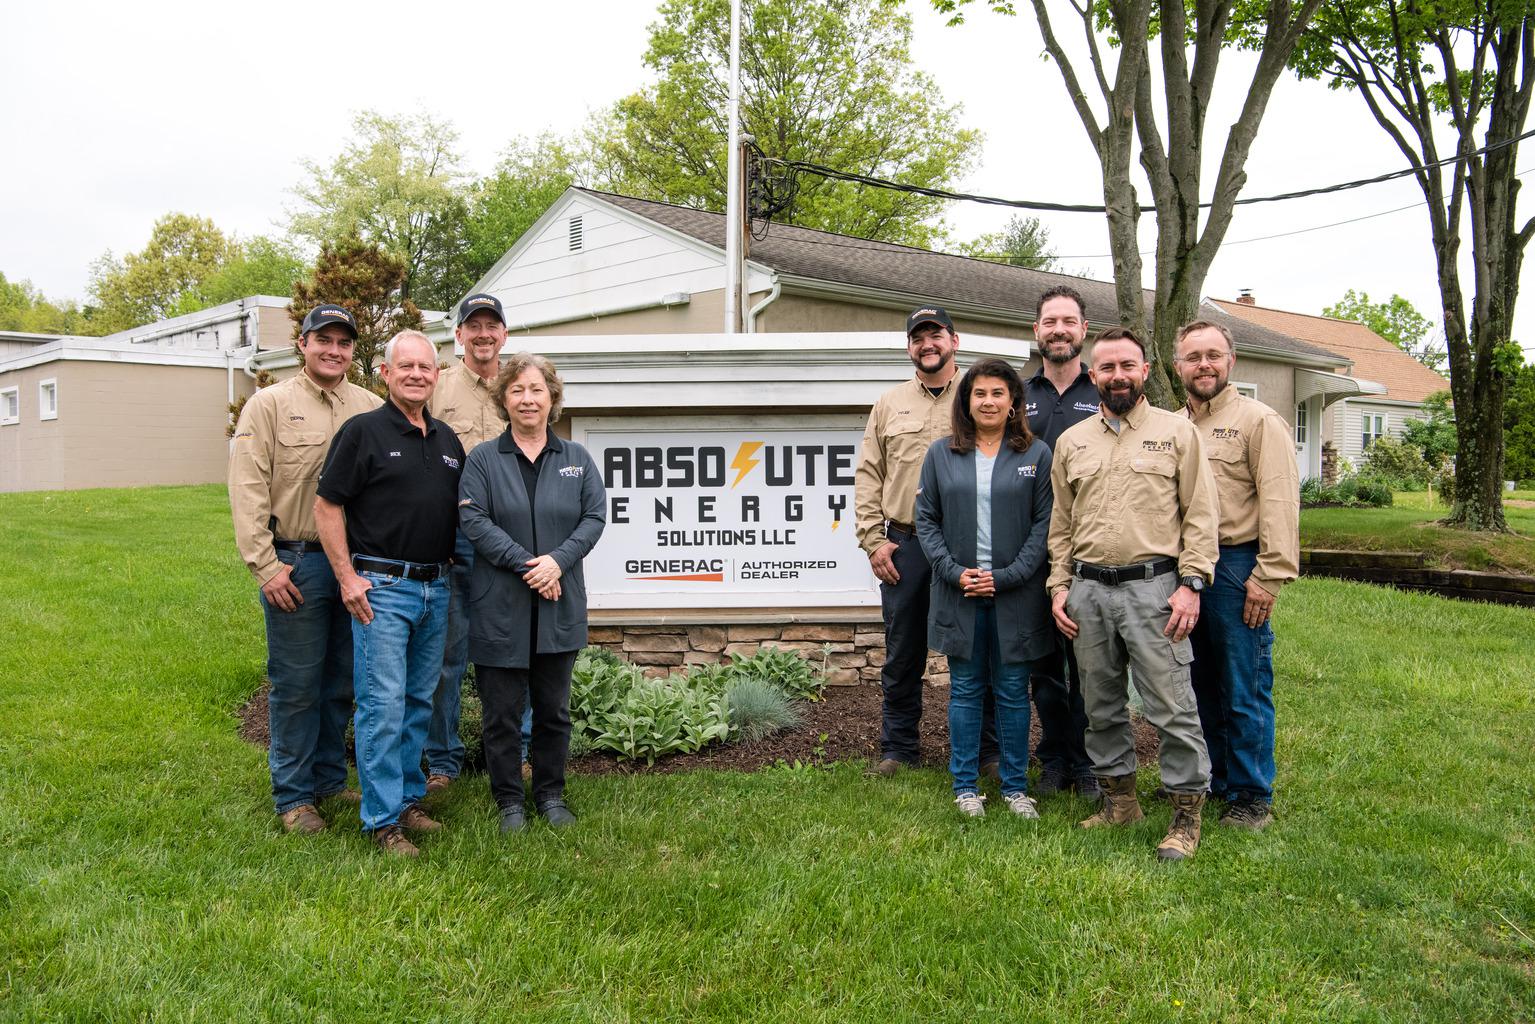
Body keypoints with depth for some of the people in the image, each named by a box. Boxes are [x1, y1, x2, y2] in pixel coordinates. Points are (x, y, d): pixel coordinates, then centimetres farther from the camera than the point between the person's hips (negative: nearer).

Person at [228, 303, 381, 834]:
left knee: (342, 682, 14)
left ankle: (330, 779, 29)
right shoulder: (270, 404, -2)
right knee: (296, 685, 4)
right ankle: (294, 795, 17)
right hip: (296, 564, -4)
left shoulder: (371, 407, 8)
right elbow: (248, 490, -7)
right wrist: (266, 565, -12)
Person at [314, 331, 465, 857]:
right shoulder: (363, 431, -5)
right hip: (382, 587, -6)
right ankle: (382, 819, 4)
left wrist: (456, 571, 11)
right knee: (382, 706, -4)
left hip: (436, 588, 6)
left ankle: (408, 798, 26)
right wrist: (347, 577, -12)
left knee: (418, 701, 13)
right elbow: (327, 505, -6)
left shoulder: (448, 440, 13)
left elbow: (462, 512, 21)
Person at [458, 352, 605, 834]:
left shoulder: (576, 458, 9)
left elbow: (595, 516, 1)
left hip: (560, 607, 2)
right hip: (500, 608, -2)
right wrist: (526, 564, -17)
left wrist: (558, 561, -15)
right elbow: (473, 520, -9)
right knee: (502, 710, 5)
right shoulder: (483, 459, 2)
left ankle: (551, 794, 26)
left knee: (553, 708, 11)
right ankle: (509, 801, 18)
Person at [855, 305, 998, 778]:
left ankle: (987, 748, 20)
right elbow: (868, 475, 9)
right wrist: (873, 539, 0)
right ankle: (898, 748, 22)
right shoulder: (889, 404, 12)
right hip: (904, 546, 2)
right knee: (902, 655, 9)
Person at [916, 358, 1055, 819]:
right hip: (958, 592, 1)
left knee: (1013, 692, 7)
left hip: (1016, 594, -1)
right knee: (965, 690, 9)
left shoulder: (1037, 454, 2)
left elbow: (1043, 524, -2)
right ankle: (965, 785, 19)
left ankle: (1015, 786, 20)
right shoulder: (941, 454, 6)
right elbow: (926, 519, 4)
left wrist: (1006, 576, -11)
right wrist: (954, 572, -8)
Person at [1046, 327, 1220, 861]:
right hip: (1088, 590, 4)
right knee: (1101, 706, 12)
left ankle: (1187, 813, 9)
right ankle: (1119, 799, 27)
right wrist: (1059, 585, 8)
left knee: (1171, 705, -4)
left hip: (1153, 586, -4)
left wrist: (1191, 584, -9)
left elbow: (1200, 515, -1)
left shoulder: (1177, 431, 3)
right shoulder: (1071, 442, 13)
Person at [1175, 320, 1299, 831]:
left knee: (1244, 691, 1)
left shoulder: (1258, 420, -4)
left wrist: (1269, 576, -17)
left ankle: (1252, 797, 13)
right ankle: (1211, 780, 29)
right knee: (1199, 684, 15)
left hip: (1235, 568, -6)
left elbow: (1280, 504, -11)